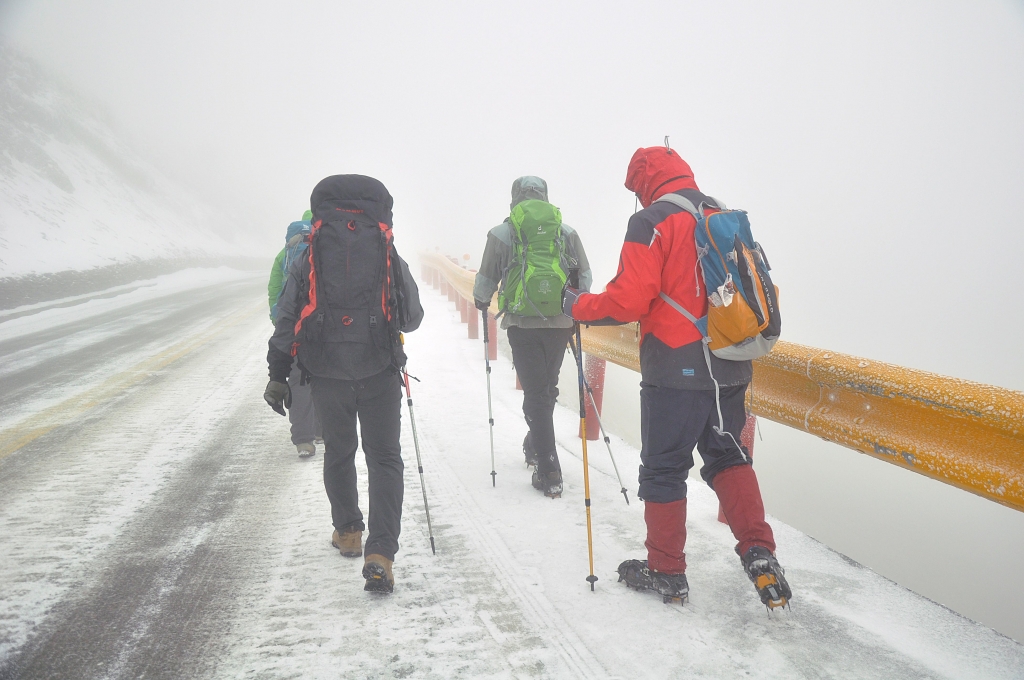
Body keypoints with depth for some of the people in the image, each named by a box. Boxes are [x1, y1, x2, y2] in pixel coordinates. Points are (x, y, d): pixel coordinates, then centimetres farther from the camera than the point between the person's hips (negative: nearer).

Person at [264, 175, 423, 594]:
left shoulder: (309, 261, 6)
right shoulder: (390, 257, 4)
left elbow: (286, 321, 3)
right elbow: (413, 317, 10)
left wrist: (277, 376, 9)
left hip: (325, 372, 2)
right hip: (379, 370, -1)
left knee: (338, 453, 21)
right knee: (384, 459, 2)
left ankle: (347, 532, 35)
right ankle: (380, 554, -10)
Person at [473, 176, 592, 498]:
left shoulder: (502, 233, 0)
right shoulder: (567, 232, 7)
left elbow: (486, 280, 5)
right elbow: (586, 277, 12)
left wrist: (481, 300, 27)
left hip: (523, 324, -3)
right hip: (560, 323, 3)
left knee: (535, 393, 1)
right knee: (548, 387, 21)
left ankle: (549, 473, -3)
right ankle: (535, 446, 40)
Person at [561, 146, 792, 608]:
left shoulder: (652, 222, -10)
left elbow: (628, 301, -18)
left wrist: (577, 306, -2)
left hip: (675, 370, -7)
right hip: (730, 369, 7)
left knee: (663, 468, 7)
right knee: (727, 456, 21)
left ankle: (665, 572, 18)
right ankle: (759, 552, 10)